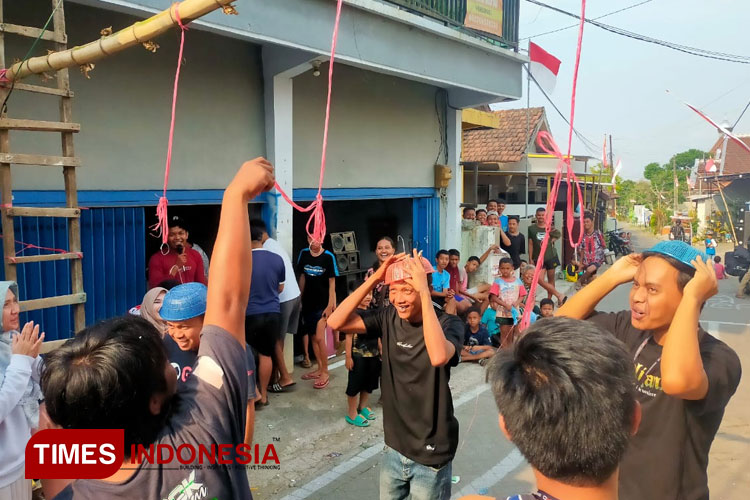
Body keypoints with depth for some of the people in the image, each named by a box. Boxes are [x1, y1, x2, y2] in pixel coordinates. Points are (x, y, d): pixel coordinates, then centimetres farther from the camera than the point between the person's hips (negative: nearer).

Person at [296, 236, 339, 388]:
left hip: (323, 303, -5)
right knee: (312, 337, 12)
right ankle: (319, 368, 27)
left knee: (319, 338, -8)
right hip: (308, 302, 5)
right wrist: (300, 299, 10)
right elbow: (302, 278, 10)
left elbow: (332, 282, -8)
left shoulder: (328, 256, -10)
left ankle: (325, 372, 7)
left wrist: (330, 305, -11)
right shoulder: (304, 254, 2)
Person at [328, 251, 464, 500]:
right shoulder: (389, 317, -5)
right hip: (394, 447, 5)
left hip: (430, 454, -4)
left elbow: (439, 356, -40)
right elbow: (336, 322, -13)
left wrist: (424, 292, -37)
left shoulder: (448, 323, -18)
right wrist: (374, 278, -18)